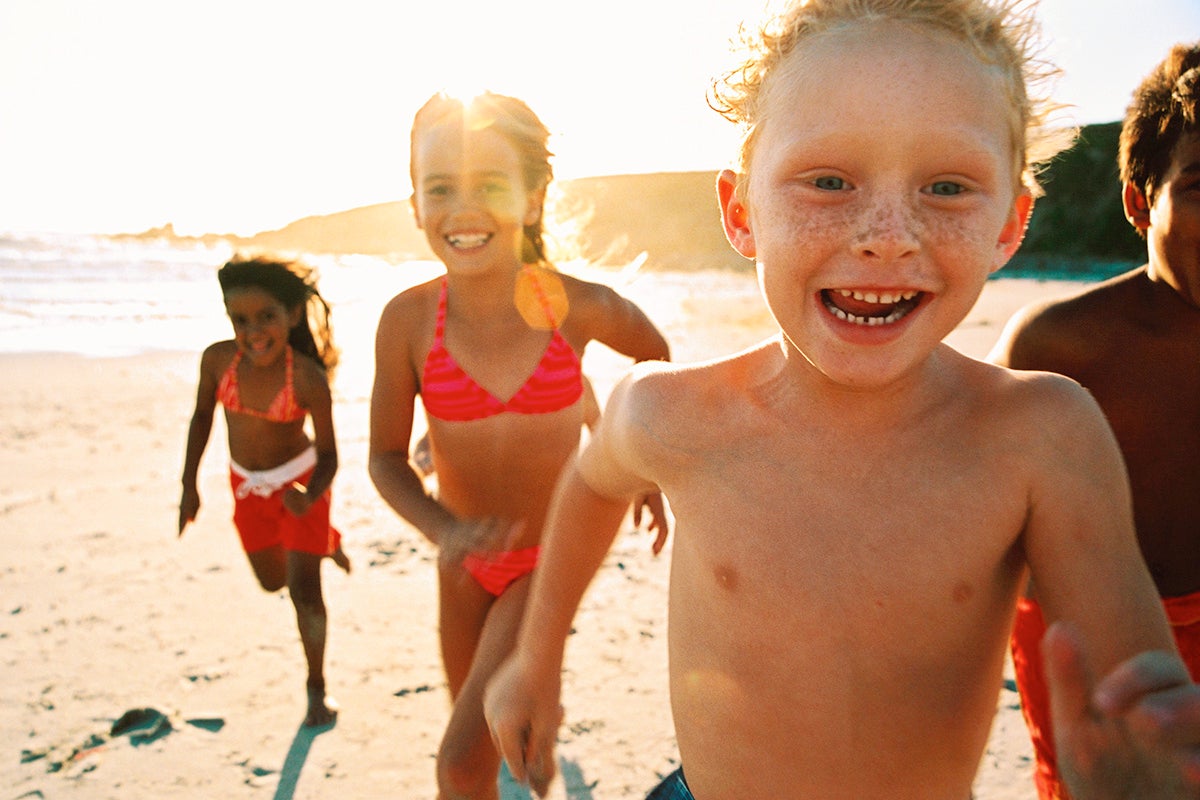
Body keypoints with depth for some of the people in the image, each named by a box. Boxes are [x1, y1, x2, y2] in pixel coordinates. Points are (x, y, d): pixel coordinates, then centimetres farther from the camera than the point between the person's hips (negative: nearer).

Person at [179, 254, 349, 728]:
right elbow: (202, 416, 0)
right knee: (273, 581, 21)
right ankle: (322, 543, 53)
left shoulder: (307, 378, -28)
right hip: (247, 485, 5)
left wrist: (309, 495, -39)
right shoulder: (217, 360, -19)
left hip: (299, 480, -4)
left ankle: (316, 688, 16)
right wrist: (189, 485, 2)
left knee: (304, 590, -5)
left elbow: (328, 454, -20)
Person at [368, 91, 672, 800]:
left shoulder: (578, 308, -21)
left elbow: (654, 353, 1)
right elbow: (386, 457, -10)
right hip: (468, 560, 3)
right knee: (478, 737, 24)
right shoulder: (408, 319, -19)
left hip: (550, 557, -2)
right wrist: (444, 530, -28)